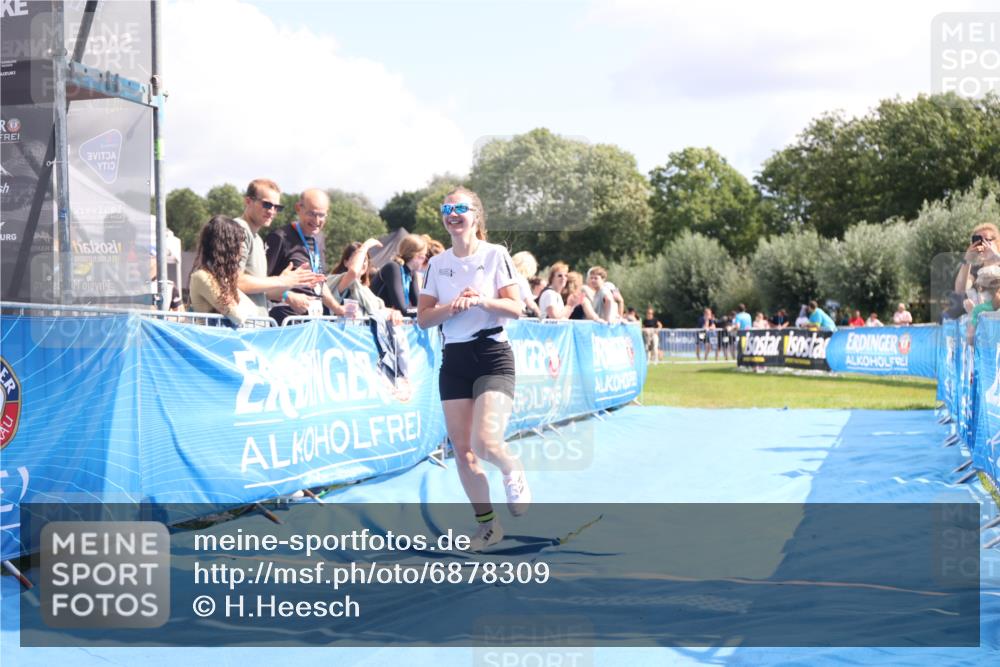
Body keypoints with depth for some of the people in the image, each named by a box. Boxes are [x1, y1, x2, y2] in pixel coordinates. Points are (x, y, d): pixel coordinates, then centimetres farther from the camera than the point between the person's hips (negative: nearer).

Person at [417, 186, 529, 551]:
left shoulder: (495, 254, -1)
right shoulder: (437, 263, 9)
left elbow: (516, 308, -7)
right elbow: (423, 318, 5)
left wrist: (481, 300, -22)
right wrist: (451, 307, -13)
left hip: (493, 356, -4)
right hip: (454, 360, 4)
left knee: (485, 441, -20)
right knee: (461, 448, 1)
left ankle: (513, 471, 16)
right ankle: (488, 525, 15)